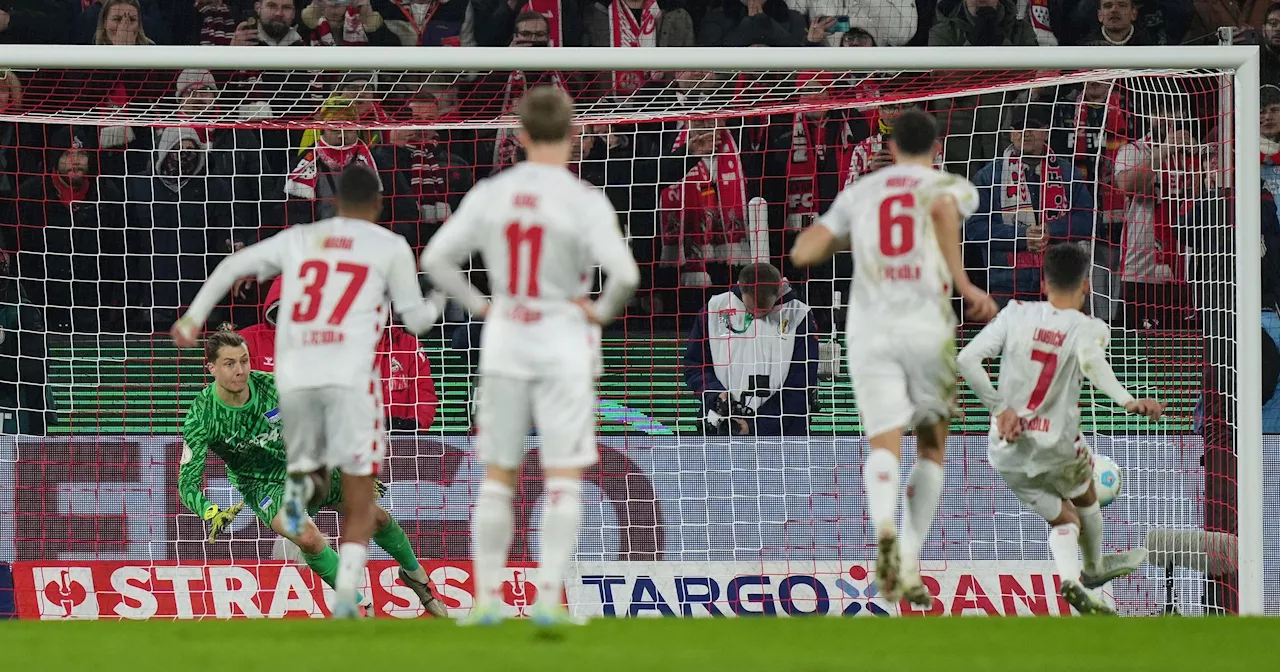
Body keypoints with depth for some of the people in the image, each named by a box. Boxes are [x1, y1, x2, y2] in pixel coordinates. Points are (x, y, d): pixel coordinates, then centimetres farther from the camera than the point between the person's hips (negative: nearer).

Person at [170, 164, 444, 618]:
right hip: (350, 377, -3)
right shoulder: (390, 247, 8)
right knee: (360, 499, 5)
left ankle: (302, 484, -14)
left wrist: (194, 317, 19)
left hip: (295, 376, 3)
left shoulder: (299, 240, 16)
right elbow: (416, 320, 13)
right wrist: (439, 302, 34)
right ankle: (346, 595, -12)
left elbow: (233, 266, 14)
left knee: (311, 470, 22)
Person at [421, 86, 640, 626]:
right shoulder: (584, 201, -12)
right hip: (564, 342, -3)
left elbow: (436, 259, 0)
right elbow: (624, 272, -21)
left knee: (498, 474, 11)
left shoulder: (489, 195, 0)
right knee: (563, 476, 2)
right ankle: (548, 596, -3)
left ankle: (487, 597, 11)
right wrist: (603, 313, -3)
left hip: (504, 339, 3)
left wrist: (479, 305, 8)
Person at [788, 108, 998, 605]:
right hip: (927, 323, -1)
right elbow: (942, 209, -17)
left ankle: (885, 530, -39)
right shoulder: (953, 187, 10)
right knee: (932, 447, 15)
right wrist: (962, 283, -15)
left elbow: (802, 253, 12)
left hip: (868, 327, 1)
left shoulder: (859, 193, 18)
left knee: (885, 447, -6)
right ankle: (909, 566, 4)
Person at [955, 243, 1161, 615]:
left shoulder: (1016, 313, 2)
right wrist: (1129, 401, -42)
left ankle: (1070, 578, -5)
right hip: (1053, 447, -3)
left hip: (1005, 450, 3)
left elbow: (966, 360, -6)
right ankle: (1094, 567, 52)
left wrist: (1000, 407, 0)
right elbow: (1091, 361, -32)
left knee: (1065, 519, 21)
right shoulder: (1089, 328, -7)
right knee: (1084, 494, 32)